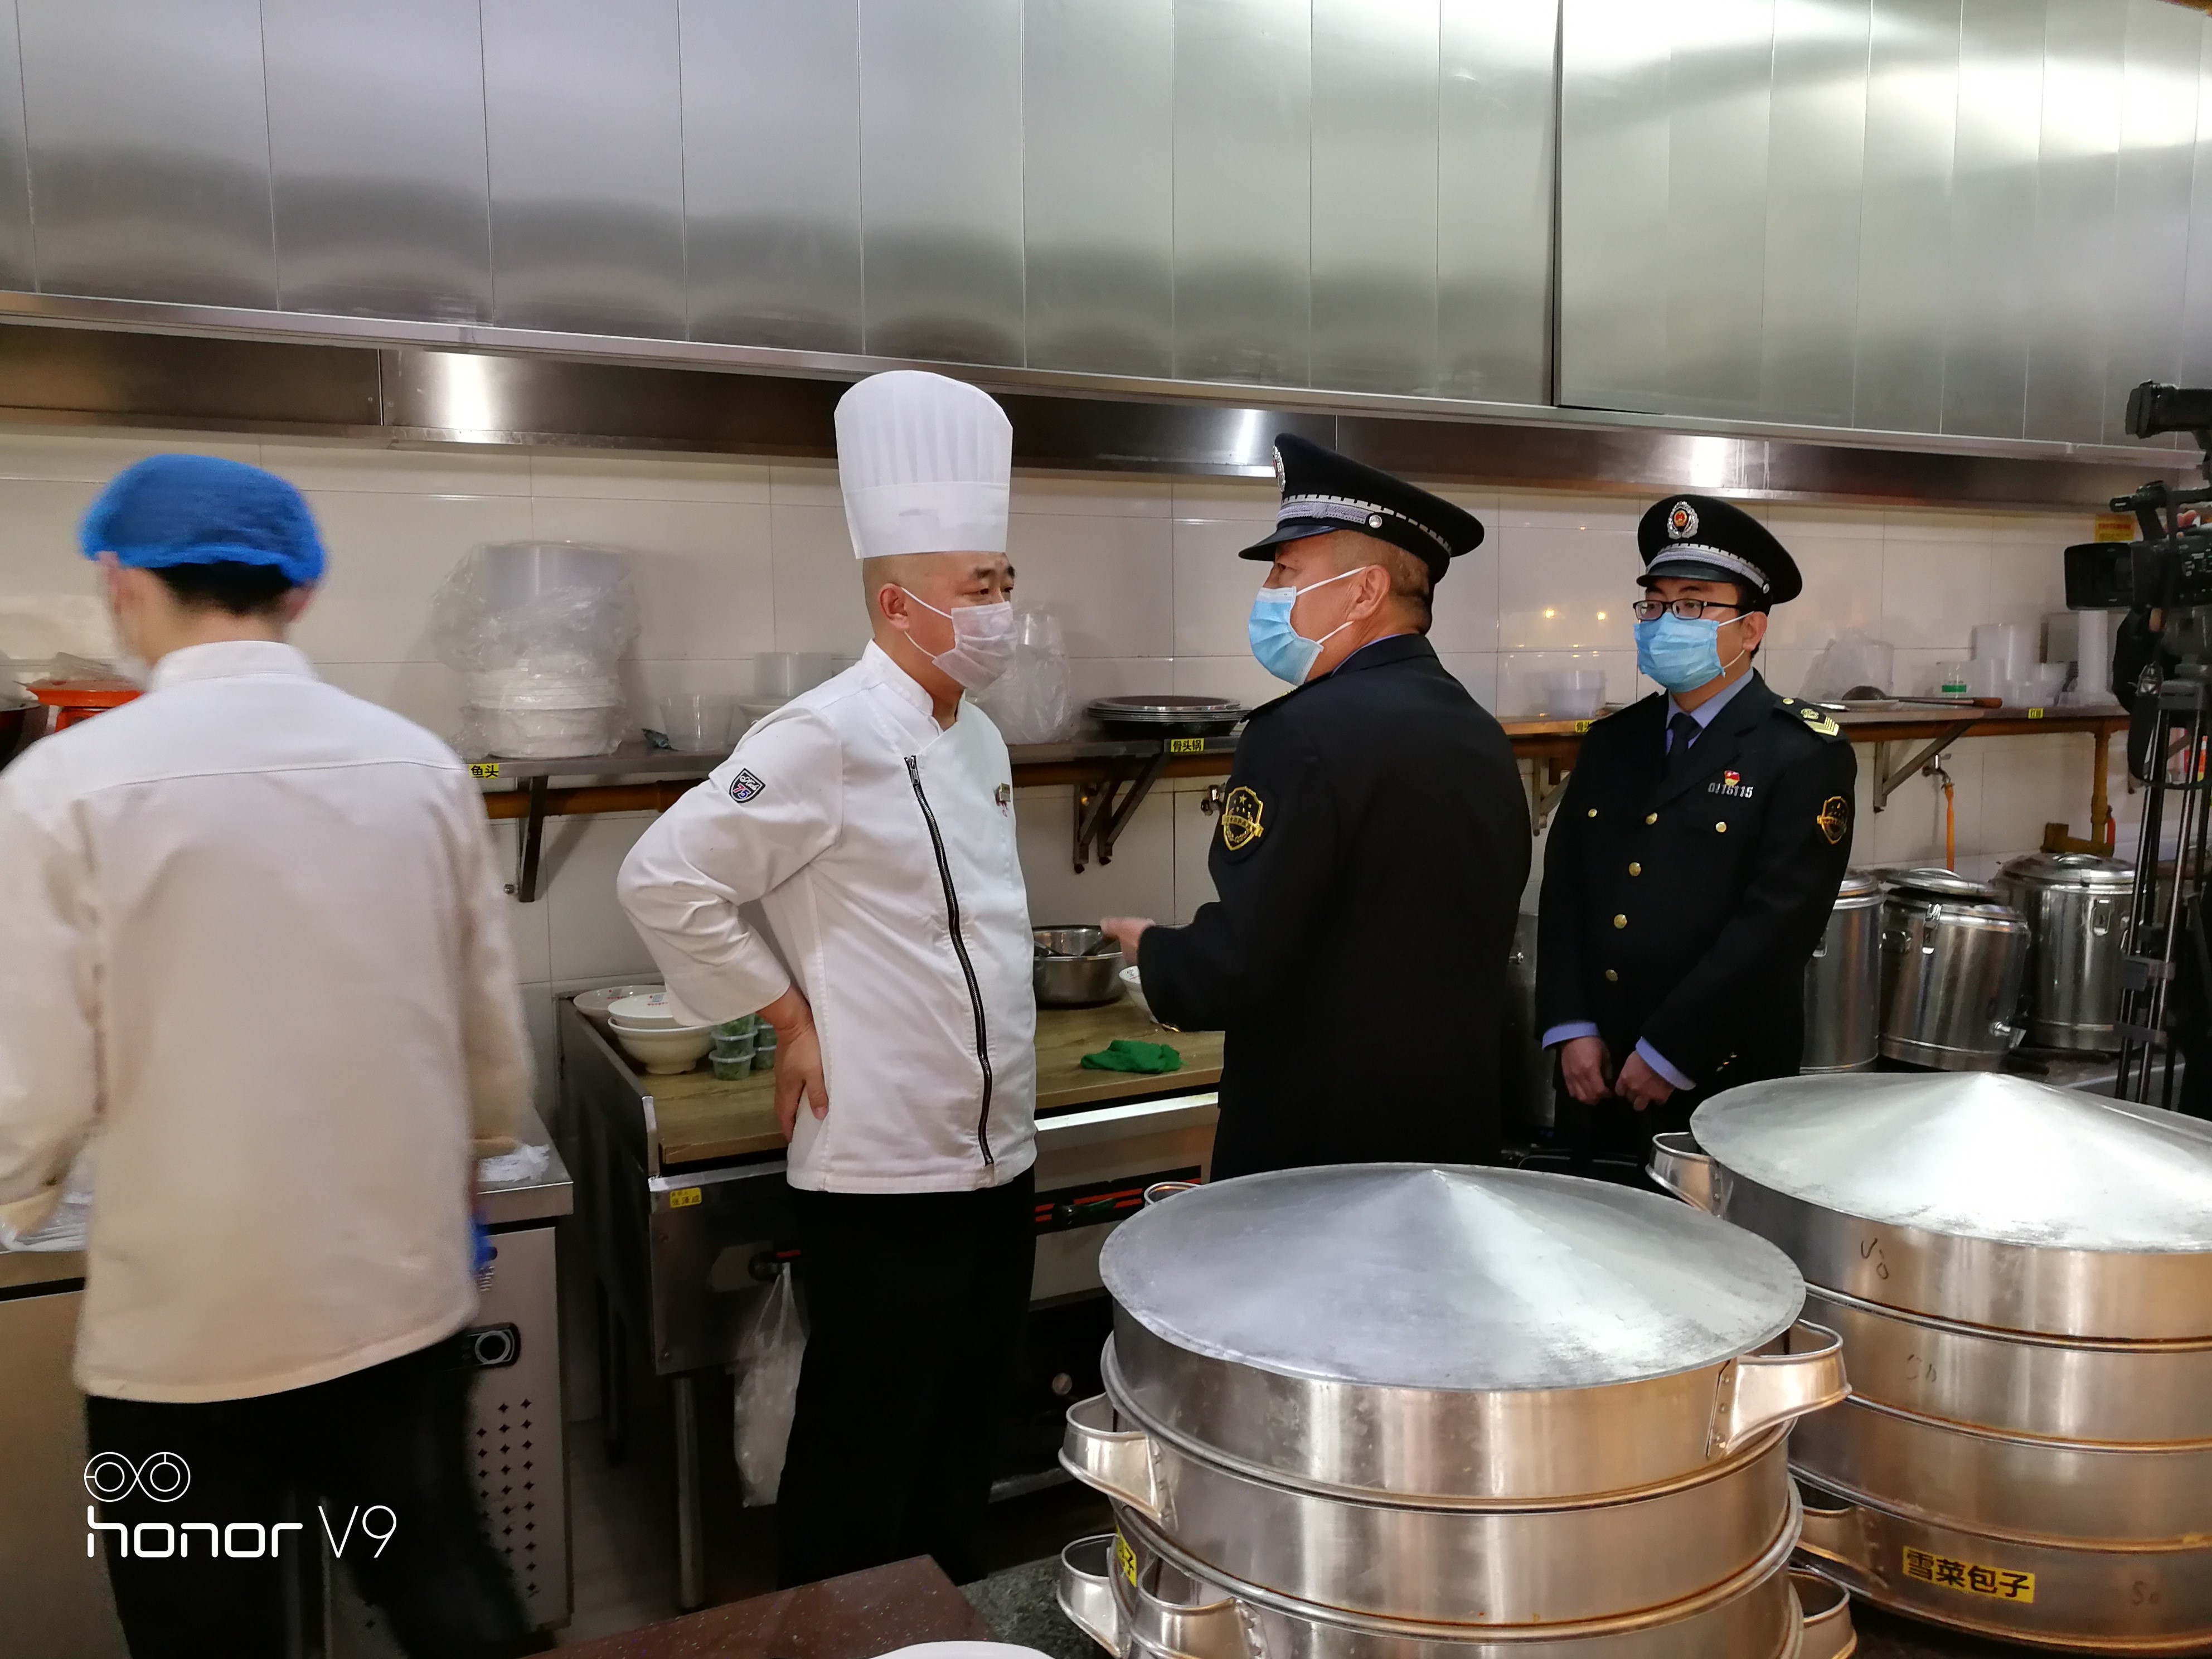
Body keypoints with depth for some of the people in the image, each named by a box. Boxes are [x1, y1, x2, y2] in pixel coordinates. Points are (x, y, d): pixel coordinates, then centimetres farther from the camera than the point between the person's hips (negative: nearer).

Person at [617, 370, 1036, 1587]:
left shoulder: (978, 740, 9)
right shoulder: (829, 737, -18)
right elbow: (664, 881, -21)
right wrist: (791, 1018, -15)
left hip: (996, 1165, 8)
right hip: (885, 1179, -8)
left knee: (963, 1450, 22)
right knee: (859, 1481, 8)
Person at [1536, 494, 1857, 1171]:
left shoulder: (1805, 753, -8)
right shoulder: (1612, 741, 8)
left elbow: (1776, 923, -15)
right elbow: (1563, 891, 5)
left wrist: (1667, 1055, -16)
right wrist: (1572, 1030, -6)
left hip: (1722, 1085, -5)